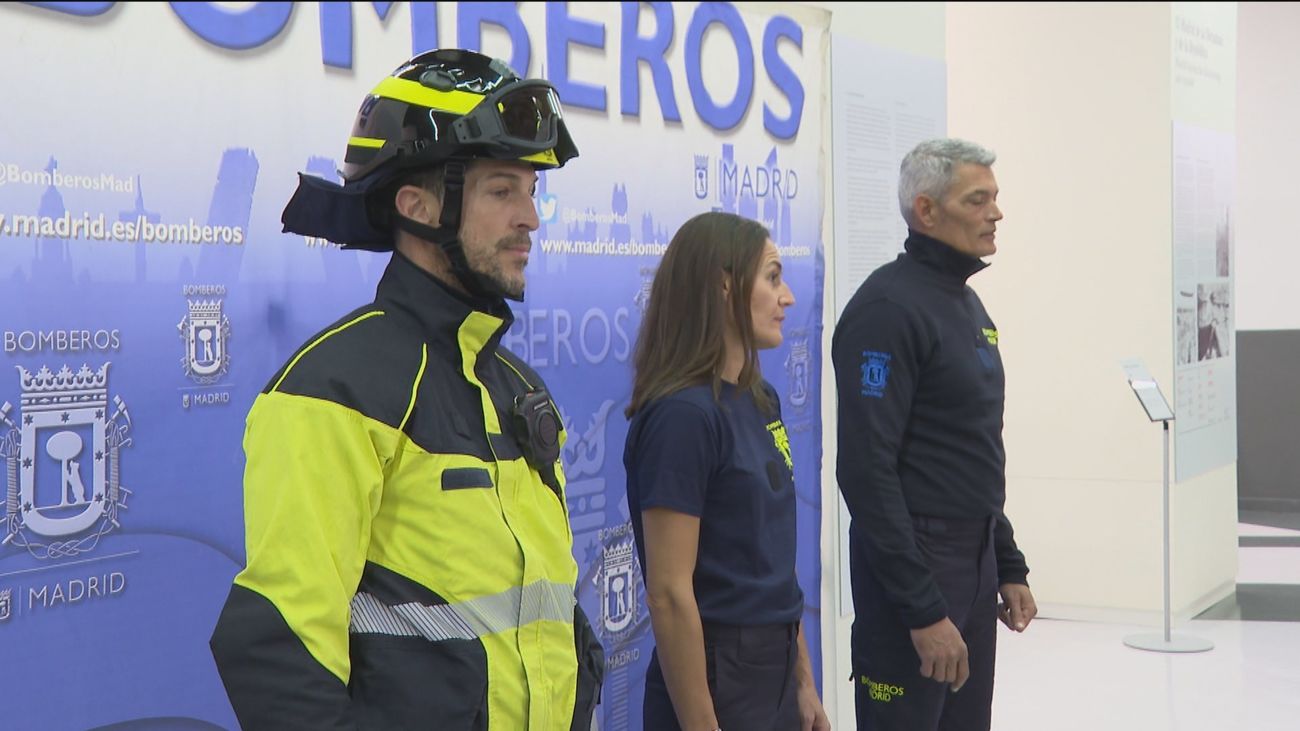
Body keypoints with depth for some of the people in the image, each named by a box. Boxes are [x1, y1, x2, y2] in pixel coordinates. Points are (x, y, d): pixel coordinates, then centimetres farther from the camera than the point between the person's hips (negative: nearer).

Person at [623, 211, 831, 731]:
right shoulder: (682, 414, -18)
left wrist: (803, 681, 13)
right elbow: (670, 594, -20)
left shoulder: (760, 400, 8)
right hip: (714, 683, -8)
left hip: (774, 674, 8)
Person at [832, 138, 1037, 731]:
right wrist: (923, 610, -22)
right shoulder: (888, 307, -16)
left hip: (976, 559, 9)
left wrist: (1009, 566, 17)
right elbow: (867, 471, -21)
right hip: (913, 564, -9)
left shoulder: (967, 303, 13)